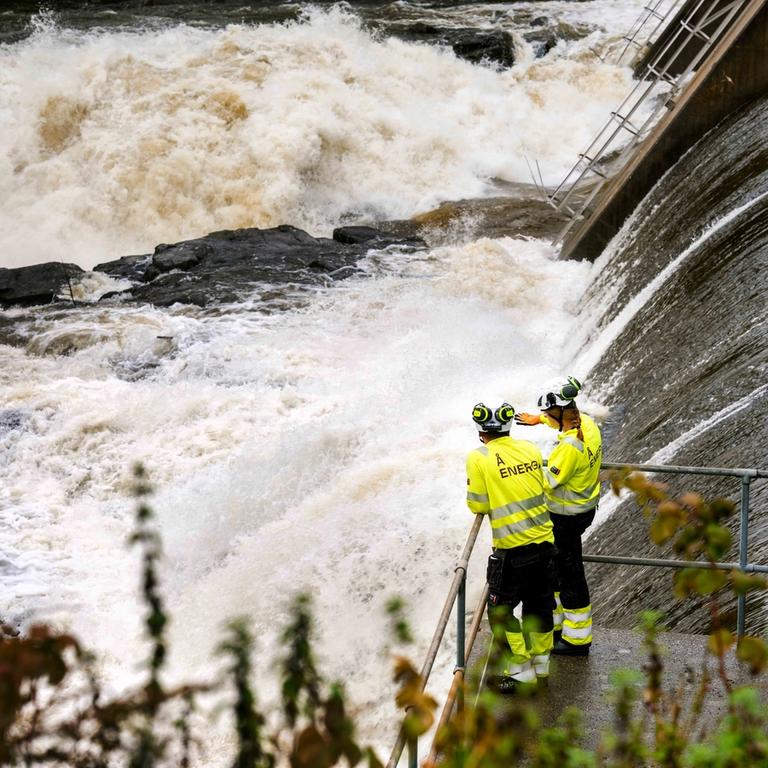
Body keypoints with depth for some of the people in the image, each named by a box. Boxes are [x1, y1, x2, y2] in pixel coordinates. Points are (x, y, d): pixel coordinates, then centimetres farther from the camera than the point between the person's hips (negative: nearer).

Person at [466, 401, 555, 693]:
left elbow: (477, 505, -8)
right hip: (544, 541, 6)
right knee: (539, 602, 20)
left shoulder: (479, 458, -12)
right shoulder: (530, 449, 3)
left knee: (500, 610, 9)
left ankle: (520, 671, 13)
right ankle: (540, 662, 34)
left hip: (512, 549, -6)